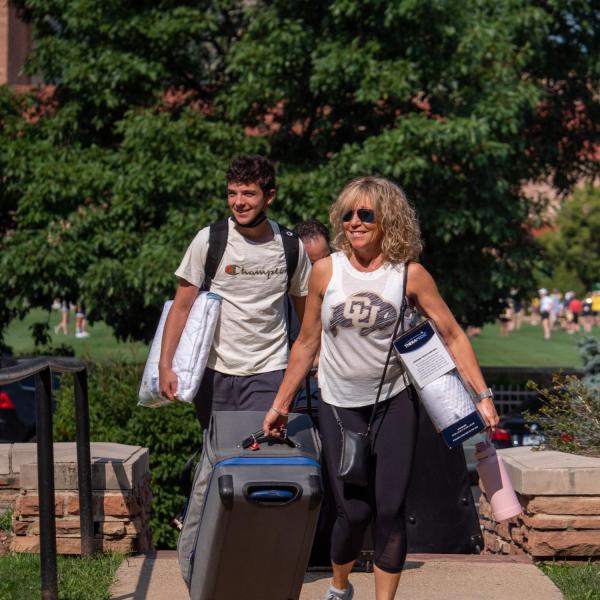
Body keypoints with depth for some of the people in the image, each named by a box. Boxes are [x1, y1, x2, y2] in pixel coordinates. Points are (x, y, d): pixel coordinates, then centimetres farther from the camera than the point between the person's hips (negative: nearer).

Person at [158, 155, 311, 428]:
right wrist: (165, 366, -9)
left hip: (267, 374, 0)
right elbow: (182, 307, -2)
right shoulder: (209, 240, -4)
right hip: (214, 373, 0)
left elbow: (305, 309, 11)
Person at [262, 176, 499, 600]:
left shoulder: (410, 274, -7)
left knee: (390, 511, -3)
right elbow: (307, 343, 4)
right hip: (340, 407, 0)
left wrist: (483, 395, -10)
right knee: (354, 511, -3)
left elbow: (453, 336, -3)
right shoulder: (326, 271, -5)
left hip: (394, 405, 0)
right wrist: (281, 403, 6)